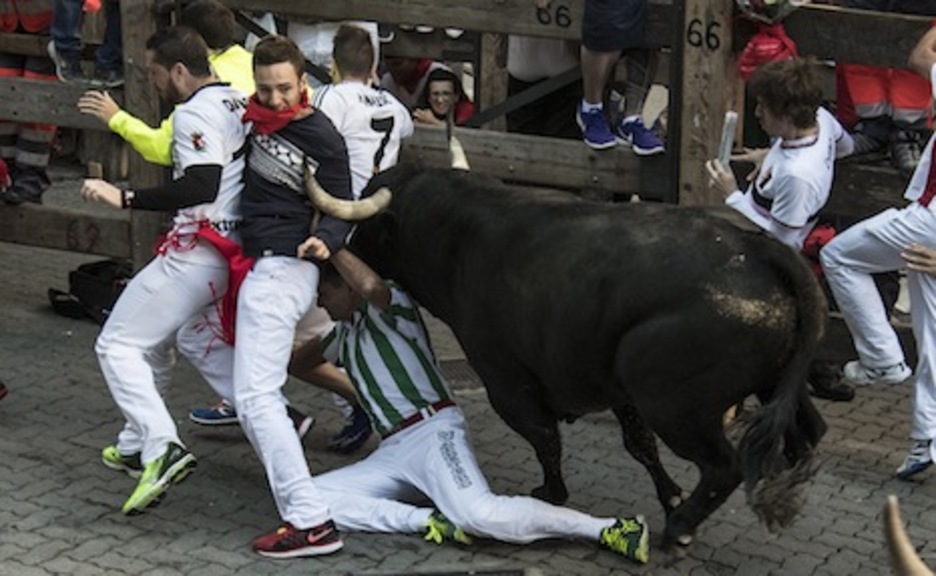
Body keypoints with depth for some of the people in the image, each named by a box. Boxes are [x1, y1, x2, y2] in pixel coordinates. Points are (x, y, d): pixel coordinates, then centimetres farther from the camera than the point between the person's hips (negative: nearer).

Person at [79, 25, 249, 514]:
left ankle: (161, 447, -17)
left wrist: (125, 198, -25)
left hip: (197, 252, -9)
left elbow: (201, 188, -27)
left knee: (118, 344, -2)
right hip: (236, 249, 9)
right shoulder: (240, 102, 12)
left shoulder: (194, 112, -14)